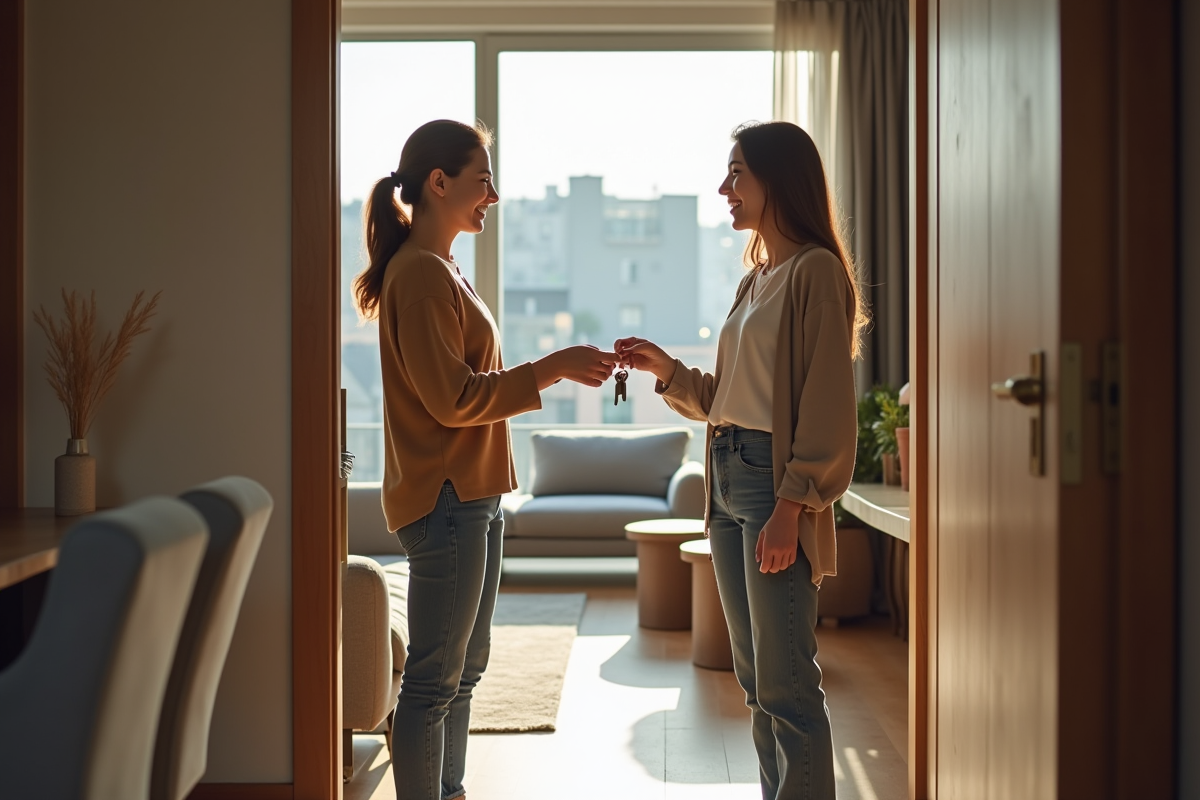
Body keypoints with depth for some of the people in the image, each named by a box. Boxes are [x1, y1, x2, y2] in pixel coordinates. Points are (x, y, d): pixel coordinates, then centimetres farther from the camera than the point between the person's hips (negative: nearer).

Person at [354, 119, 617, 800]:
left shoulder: (439, 270, 16)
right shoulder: (419, 271, -15)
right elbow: (453, 399, -20)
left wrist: (563, 368, 13)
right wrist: (553, 368, -16)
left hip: (474, 495, 11)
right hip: (444, 496, -11)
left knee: (463, 667, 18)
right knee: (434, 679, -3)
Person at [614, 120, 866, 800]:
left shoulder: (815, 271, -8)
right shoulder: (757, 279, 19)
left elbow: (826, 405, -15)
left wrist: (791, 507, -20)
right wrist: (666, 369, 7)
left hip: (777, 483, -9)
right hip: (729, 479, 9)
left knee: (786, 685, -7)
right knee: (755, 678, 13)